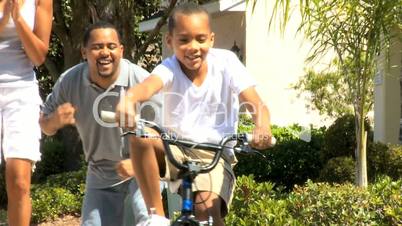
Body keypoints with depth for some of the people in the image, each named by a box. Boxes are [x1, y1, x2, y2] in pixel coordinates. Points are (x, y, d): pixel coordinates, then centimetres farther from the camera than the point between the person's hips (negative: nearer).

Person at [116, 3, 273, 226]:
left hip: (215, 155, -1)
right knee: (139, 134, -29)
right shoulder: (169, 68, -11)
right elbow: (149, 84, -36)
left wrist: (262, 126, -44)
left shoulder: (226, 62, -10)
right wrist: (129, 98, -61)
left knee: (207, 207, -29)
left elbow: (257, 105, -20)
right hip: (175, 150, 1)